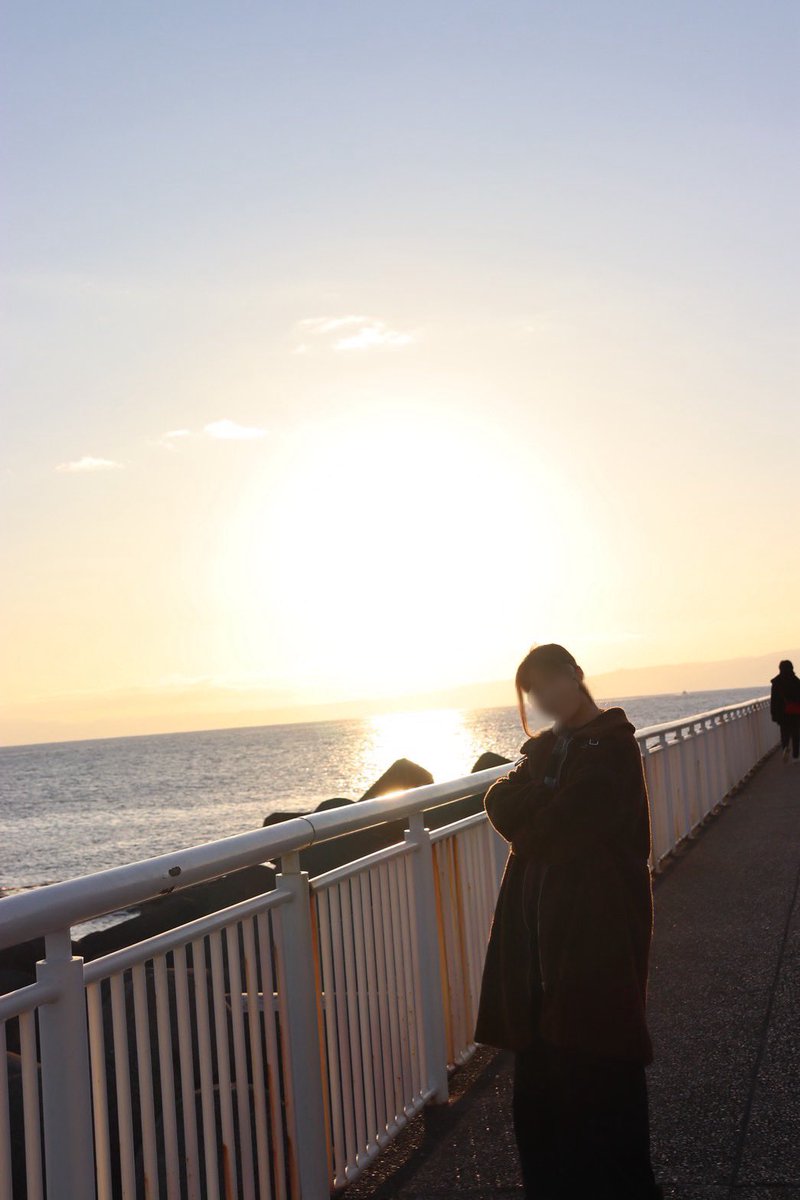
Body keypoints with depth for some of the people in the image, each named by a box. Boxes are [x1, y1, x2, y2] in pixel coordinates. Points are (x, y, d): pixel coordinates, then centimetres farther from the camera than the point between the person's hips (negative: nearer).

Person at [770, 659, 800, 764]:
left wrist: (774, 715, 2)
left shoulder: (776, 682, -5)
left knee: (785, 734, 10)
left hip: (783, 713, 0)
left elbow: (773, 700, -4)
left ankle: (785, 748, -19)